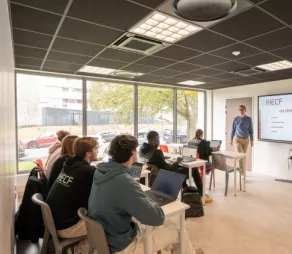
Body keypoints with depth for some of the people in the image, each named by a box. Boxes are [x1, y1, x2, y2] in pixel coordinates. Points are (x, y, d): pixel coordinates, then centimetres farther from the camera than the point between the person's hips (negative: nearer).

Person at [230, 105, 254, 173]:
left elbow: (251, 131, 4)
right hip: (237, 139, -1)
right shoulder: (236, 119, -2)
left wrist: (252, 140, 2)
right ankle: (242, 172, -7)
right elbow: (233, 130, 5)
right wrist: (231, 139, 6)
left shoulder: (249, 119, 0)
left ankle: (241, 170, 26)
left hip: (246, 139, 2)